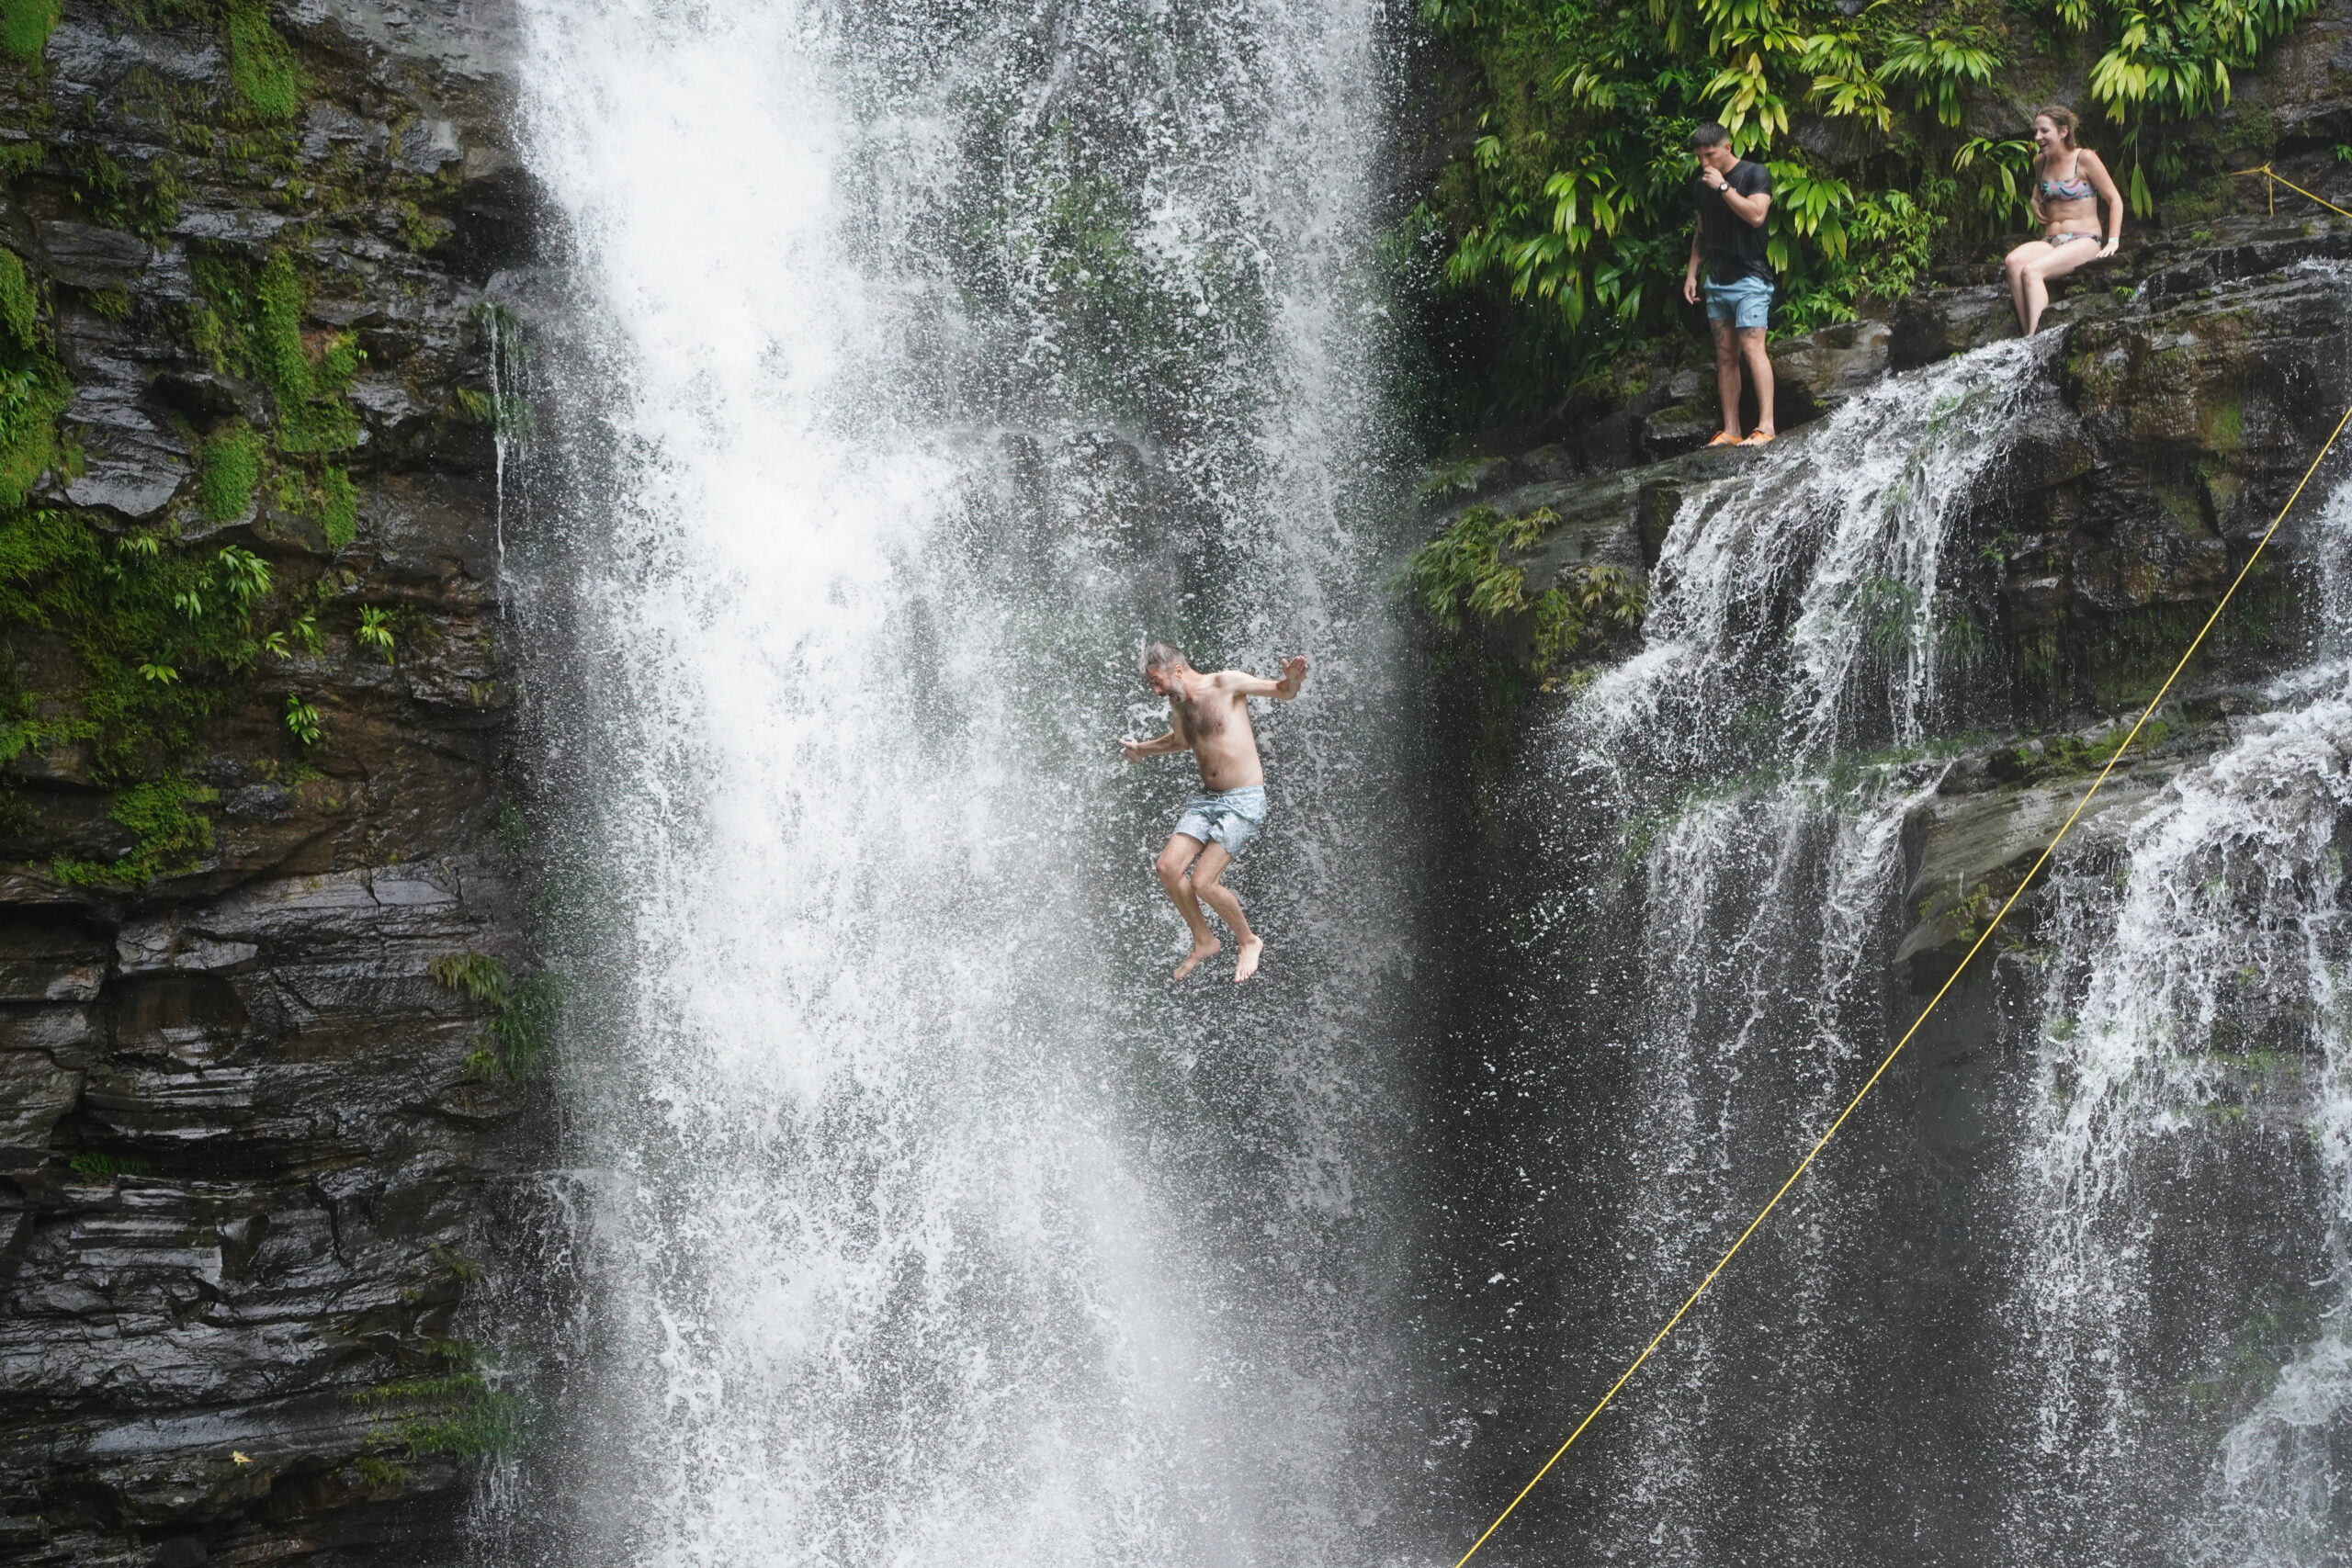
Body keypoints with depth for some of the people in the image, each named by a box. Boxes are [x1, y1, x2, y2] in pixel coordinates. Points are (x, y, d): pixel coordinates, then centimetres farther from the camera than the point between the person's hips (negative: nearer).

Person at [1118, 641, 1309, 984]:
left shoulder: (1225, 684, -10)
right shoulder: (1177, 704, 11)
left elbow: (1282, 693, -7)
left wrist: (1291, 680, -29)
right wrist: (1142, 748, 37)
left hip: (1244, 801, -7)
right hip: (1206, 799, 7)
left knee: (1203, 882, -16)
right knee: (1167, 868, -7)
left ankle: (1249, 941, 9)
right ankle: (1204, 942, 14)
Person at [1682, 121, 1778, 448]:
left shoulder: (1754, 174, -4)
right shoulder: (1704, 184, 15)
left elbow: (1756, 215, -19)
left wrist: (1723, 187, -15)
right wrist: (1692, 271, 13)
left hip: (1749, 277, -7)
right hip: (1716, 281, 7)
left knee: (1752, 347, -16)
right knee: (1725, 356, 4)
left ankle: (1765, 426, -21)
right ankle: (1730, 431, 4)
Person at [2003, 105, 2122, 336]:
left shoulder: (2084, 159, -3)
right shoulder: (2040, 162, 14)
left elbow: (2114, 200, -1)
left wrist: (2113, 241, -10)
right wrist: (2035, 200, 15)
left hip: (2084, 241, -5)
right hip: (2050, 242, 5)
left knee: (2031, 270, -33)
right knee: (2013, 261, -29)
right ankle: (2028, 335, -37)